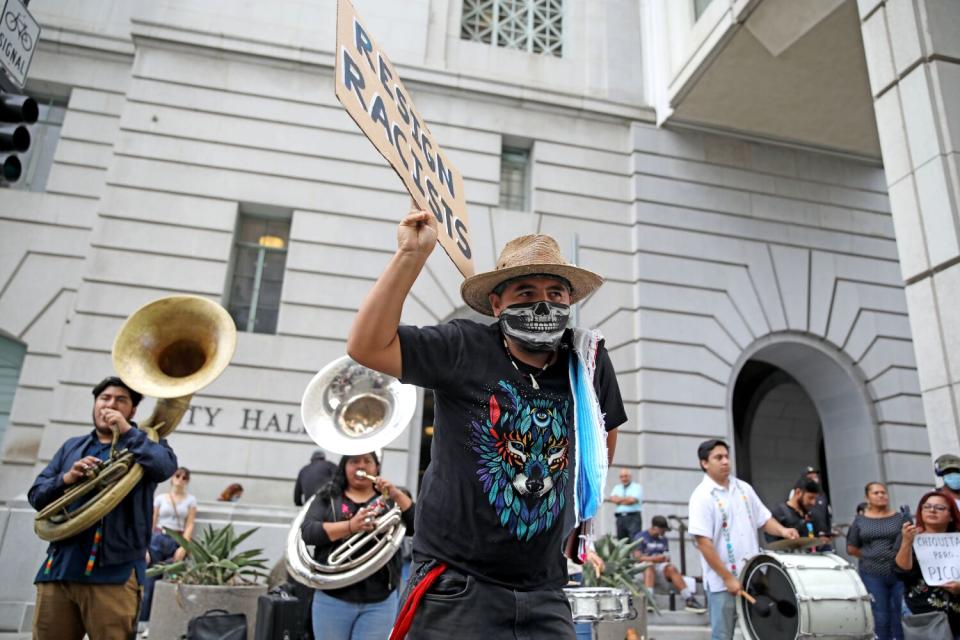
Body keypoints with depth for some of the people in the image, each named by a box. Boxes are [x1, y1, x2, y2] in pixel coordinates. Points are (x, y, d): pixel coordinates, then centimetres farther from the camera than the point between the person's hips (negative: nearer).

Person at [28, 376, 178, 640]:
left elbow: (165, 467, -16)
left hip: (113, 572, -4)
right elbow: (36, 496, 15)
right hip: (58, 568, 5)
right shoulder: (72, 447, 22)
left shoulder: (144, 443, 7)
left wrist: (126, 430, -10)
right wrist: (66, 478, -6)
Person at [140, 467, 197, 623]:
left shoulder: (190, 500, 7)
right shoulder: (160, 498, 8)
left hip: (178, 542, 0)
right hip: (158, 540, 0)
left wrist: (183, 548, -10)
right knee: (148, 582, -2)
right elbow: (151, 524, 5)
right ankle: (141, 620, 9)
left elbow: (189, 526, 1)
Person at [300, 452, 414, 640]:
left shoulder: (390, 500, 8)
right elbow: (307, 532, -9)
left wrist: (397, 495, -14)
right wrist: (350, 526, -21)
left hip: (379, 601, 0)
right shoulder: (328, 497, 6)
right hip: (333, 598, 0)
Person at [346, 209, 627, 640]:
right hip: (457, 587, -3)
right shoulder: (464, 350, -11)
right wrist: (411, 255, -23)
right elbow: (366, 347, -20)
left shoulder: (586, 361, 0)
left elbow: (605, 431, 18)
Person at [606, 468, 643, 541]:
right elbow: (612, 499, 3)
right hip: (620, 518, 5)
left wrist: (619, 499, 4)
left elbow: (632, 500, -11)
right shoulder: (617, 488, 20)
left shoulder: (637, 487, 4)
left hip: (633, 517, -5)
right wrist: (626, 499, -1)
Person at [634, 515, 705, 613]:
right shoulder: (641, 537, 3)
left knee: (671, 568, -27)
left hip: (660, 568, 4)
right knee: (650, 566, -36)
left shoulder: (663, 539, 18)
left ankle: (689, 599, -33)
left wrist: (666, 558, -8)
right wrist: (655, 558, -12)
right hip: (643, 568, -4)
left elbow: (666, 557, 15)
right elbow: (638, 557, -5)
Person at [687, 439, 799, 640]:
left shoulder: (743, 488, 7)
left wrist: (782, 530, -9)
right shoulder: (702, 496, -14)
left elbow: (763, 518, 14)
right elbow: (703, 542, -18)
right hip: (722, 581, -6)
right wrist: (727, 578, -18)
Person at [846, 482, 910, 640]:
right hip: (872, 575, 0)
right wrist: (870, 556, 1)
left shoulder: (899, 517, 3)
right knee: (880, 619, 6)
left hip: (899, 573, 0)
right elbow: (851, 548, 8)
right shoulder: (860, 520, 4)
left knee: (901, 617, 4)